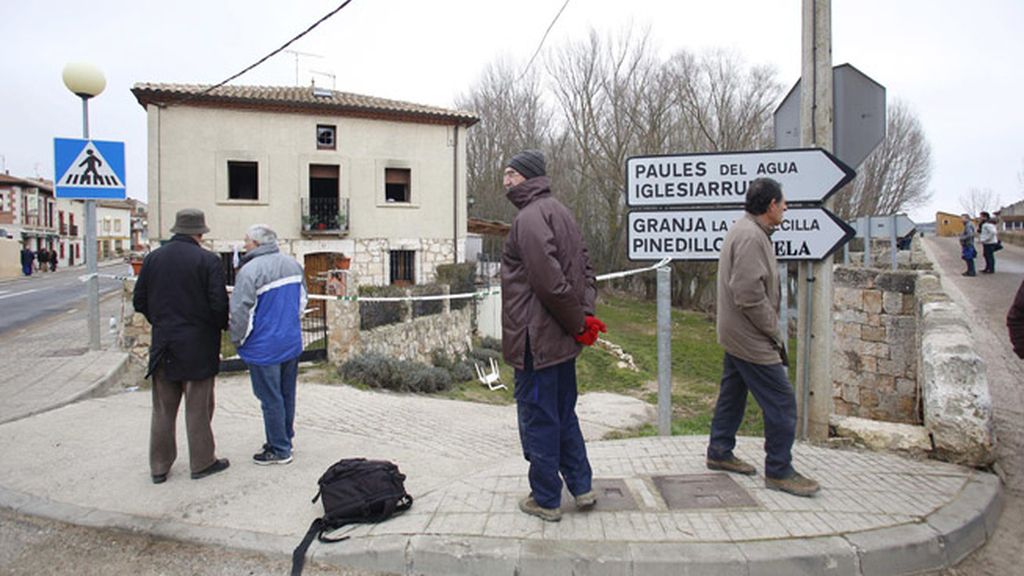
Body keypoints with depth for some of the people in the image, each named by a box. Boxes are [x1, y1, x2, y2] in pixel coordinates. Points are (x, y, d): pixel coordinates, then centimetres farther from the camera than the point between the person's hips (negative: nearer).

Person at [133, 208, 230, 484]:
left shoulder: (153, 258, 3)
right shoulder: (208, 260, -12)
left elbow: (139, 301, 7)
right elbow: (219, 305, -16)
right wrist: (220, 326, 3)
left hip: (163, 345, 4)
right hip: (198, 347, -4)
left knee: (163, 409, 14)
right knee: (198, 407, 7)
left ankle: (159, 466, 23)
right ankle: (202, 462, 18)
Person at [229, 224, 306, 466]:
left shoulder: (250, 270, -18)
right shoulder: (293, 264, 5)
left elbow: (240, 312, -17)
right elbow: (302, 299, 15)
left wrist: (238, 340, -2)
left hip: (264, 348, -7)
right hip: (292, 344, 7)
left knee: (271, 399, 4)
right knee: (287, 395, 17)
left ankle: (279, 450, 13)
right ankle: (285, 439, 30)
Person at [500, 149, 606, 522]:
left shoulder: (531, 217, -16)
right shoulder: (559, 212, 15)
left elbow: (550, 280, -25)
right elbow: (586, 270, 14)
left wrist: (577, 322, -14)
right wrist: (584, 314, 3)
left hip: (536, 339, -9)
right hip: (562, 339, 10)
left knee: (538, 419, 4)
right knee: (563, 414, 21)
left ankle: (546, 500, 18)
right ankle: (582, 487, 31)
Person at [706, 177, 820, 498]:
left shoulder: (747, 231, 14)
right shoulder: (751, 237, -20)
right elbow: (750, 295, -25)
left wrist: (771, 330, 14)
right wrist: (774, 333, -14)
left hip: (736, 335, 11)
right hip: (751, 339, -11)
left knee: (732, 394, 19)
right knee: (781, 402, -3)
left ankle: (720, 453, 31)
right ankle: (779, 471, 7)